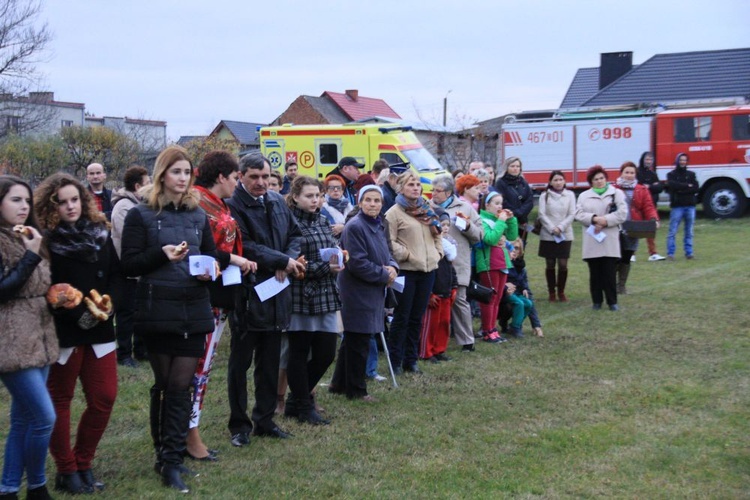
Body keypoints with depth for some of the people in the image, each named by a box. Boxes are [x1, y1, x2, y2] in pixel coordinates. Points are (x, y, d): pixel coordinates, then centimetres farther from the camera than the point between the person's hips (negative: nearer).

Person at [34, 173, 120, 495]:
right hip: (62, 332, -5)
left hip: (100, 329, 5)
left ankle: (83, 465, 21)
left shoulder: (100, 232, 7)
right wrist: (78, 315, -19)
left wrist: (109, 303, -10)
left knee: (104, 398, 4)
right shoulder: (45, 240, -8)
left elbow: (117, 274, 8)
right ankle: (66, 471, 20)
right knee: (60, 401, 7)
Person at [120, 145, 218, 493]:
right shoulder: (141, 215, -1)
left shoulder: (198, 215, 12)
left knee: (181, 386, 0)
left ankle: (171, 461, 5)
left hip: (195, 311, 3)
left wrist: (211, 269, -4)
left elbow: (211, 256, 18)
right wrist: (162, 254, -20)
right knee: (164, 385, 6)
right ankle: (165, 454, 18)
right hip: (158, 311, -3)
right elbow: (130, 265, -5)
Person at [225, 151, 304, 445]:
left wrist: (289, 260, -6)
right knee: (240, 363, 5)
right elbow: (245, 247, -20)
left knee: (270, 363, 14)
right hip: (246, 295, -6)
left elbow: (295, 234, 13)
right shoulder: (233, 206, -14)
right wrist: (283, 261, -16)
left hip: (276, 294, 7)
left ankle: (265, 421, 25)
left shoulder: (277, 202, 8)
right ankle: (239, 425, 16)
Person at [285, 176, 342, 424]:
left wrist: (338, 258, -2)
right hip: (300, 295, -7)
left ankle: (296, 399, 26)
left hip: (326, 295, 7)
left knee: (326, 353, 7)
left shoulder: (323, 222, 13)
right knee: (299, 353, 4)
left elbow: (334, 249, 21)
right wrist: (324, 267, -18)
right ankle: (304, 406, 18)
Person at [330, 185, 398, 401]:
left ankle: (339, 384, 28)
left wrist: (392, 267, -3)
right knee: (358, 342, 0)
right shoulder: (354, 227, -18)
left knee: (352, 340, 17)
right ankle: (356, 389, 12)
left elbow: (385, 254, 19)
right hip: (357, 292, -9)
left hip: (373, 292, 9)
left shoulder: (379, 226, 10)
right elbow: (358, 263, -22)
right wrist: (384, 275, -13)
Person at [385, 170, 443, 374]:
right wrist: (406, 254, -15)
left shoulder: (427, 210, 14)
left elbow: (437, 234, 21)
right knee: (401, 317, 0)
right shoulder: (394, 212, -6)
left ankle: (410, 359, 20)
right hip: (406, 270, -6)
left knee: (416, 318, 12)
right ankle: (395, 361, 9)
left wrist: (438, 252, 8)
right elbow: (389, 241, -12)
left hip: (428, 269, 6)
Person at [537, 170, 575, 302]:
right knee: (550, 264, 3)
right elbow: (542, 215, -3)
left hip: (565, 235, 0)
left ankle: (561, 291, 12)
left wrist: (560, 228, -11)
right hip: (548, 235, 0)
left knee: (563, 264, -3)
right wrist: (552, 229, -13)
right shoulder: (545, 196, 3)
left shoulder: (570, 195, 4)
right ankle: (552, 292, 13)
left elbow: (572, 214, 0)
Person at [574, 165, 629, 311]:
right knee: (595, 273, 5)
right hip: (592, 241, 2)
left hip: (610, 240, -1)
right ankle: (597, 301, 14)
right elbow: (578, 214, -1)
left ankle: (612, 301, 5)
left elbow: (622, 213, -4)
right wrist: (594, 218, -16)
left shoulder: (617, 193, 7)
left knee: (610, 273, -2)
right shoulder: (583, 196, 12)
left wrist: (605, 221, -13)